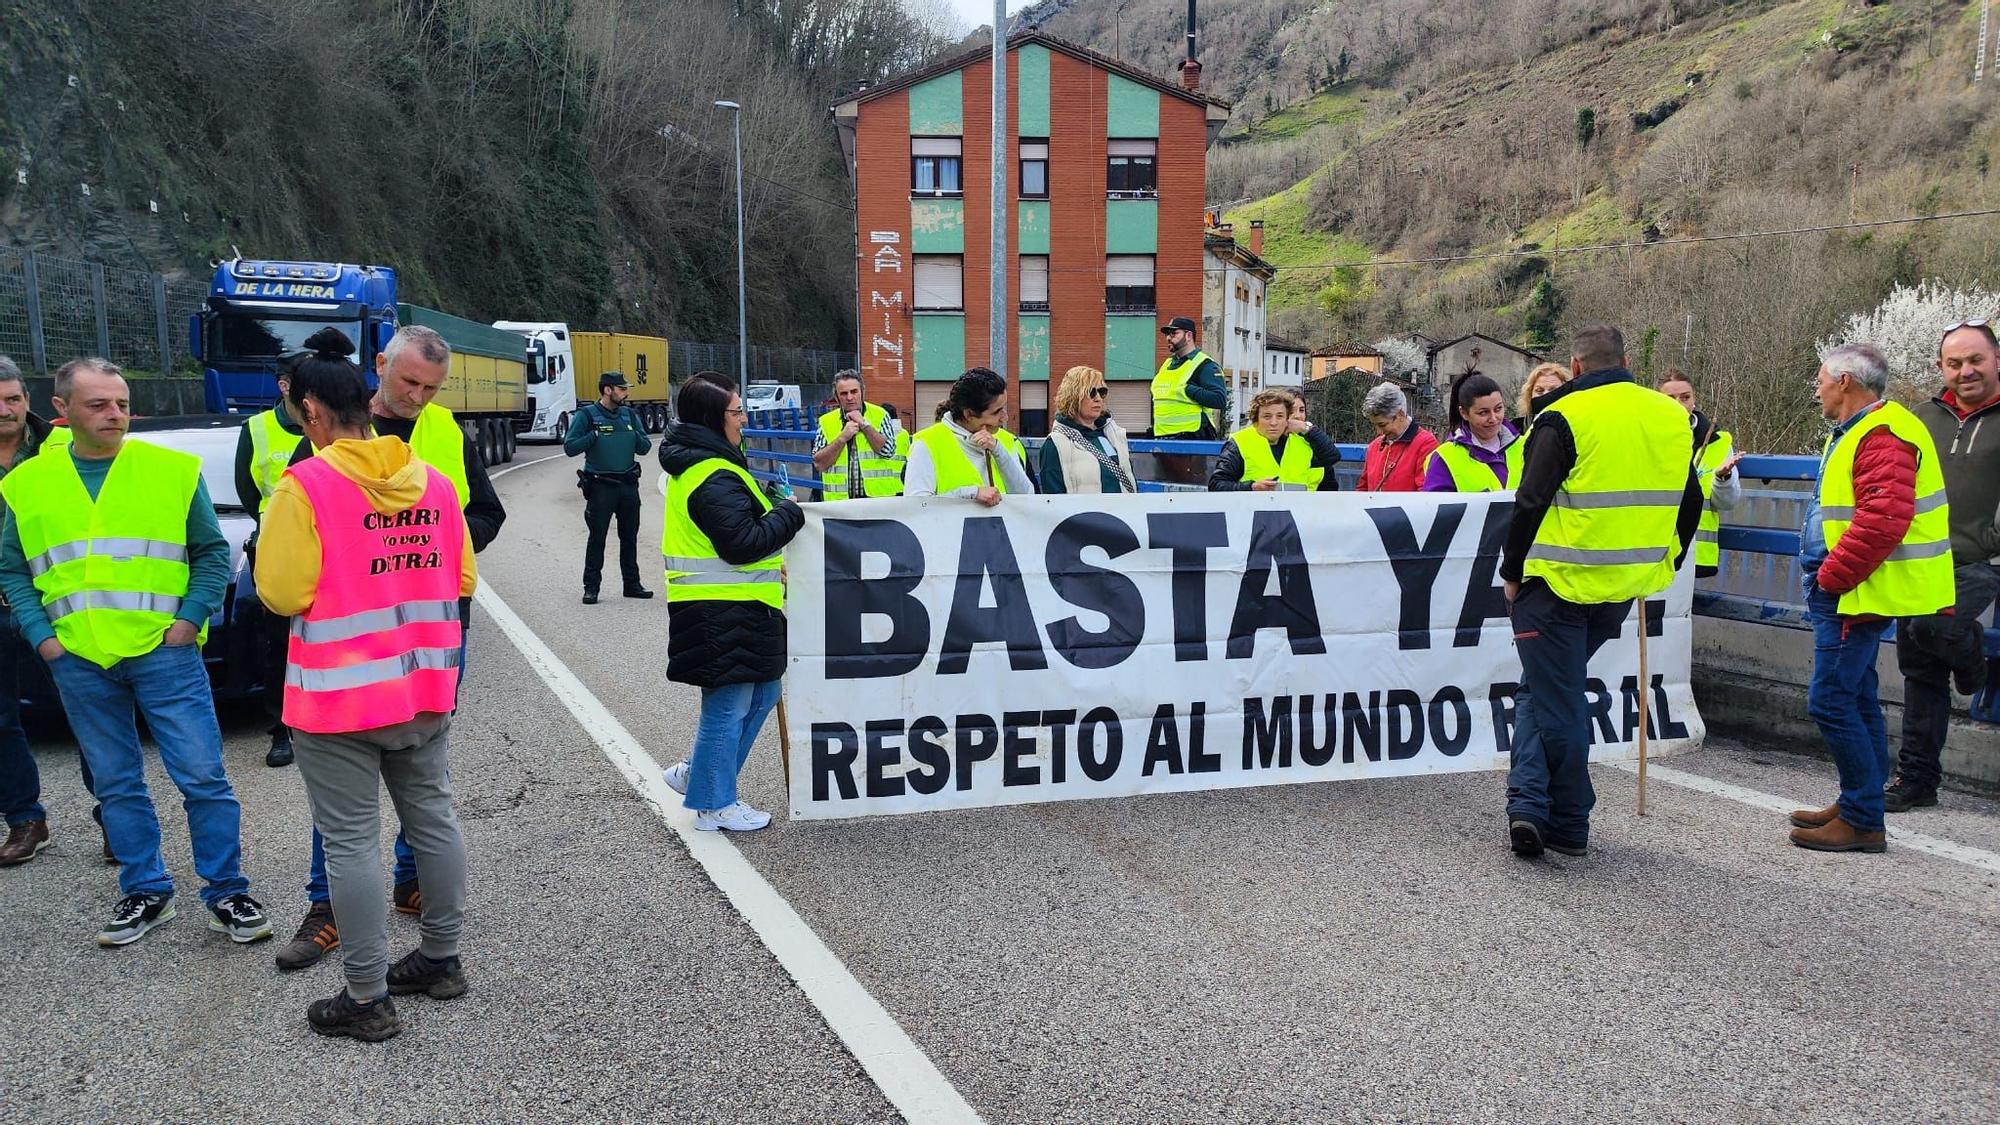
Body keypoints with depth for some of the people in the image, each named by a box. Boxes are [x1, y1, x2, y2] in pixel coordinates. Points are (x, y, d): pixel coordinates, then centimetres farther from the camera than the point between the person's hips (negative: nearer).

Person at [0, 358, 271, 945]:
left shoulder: (173, 469, -1)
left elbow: (213, 553, 4)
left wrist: (189, 620, -6)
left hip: (163, 652, -2)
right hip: (78, 662, 3)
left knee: (202, 777, -2)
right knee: (117, 785, 12)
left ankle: (227, 893, 9)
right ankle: (145, 892, 25)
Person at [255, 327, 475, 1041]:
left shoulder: (306, 486, -15)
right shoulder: (433, 482, 2)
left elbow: (282, 594, -16)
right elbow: (460, 580, 9)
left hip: (339, 697, -6)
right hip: (424, 689, 6)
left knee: (352, 841, 3)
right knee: (433, 819, 16)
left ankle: (368, 998, 10)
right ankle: (441, 958, 30)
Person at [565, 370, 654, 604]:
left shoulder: (629, 414, 9)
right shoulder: (587, 415, -5)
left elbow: (645, 447, 10)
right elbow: (570, 448, -9)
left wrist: (634, 435, -8)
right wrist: (595, 435, -15)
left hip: (628, 485, 5)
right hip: (601, 486, -5)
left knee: (630, 536, 11)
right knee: (597, 537, -1)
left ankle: (632, 584, 20)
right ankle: (591, 587, 6)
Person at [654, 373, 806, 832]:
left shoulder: (693, 465, 15)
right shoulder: (715, 477, -21)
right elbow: (743, 542, -24)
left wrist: (770, 566, 16)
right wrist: (790, 514, -12)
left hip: (728, 608, 11)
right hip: (722, 612, -11)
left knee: (761, 692, 19)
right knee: (728, 705, 2)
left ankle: (697, 774, 27)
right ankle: (714, 805, 15)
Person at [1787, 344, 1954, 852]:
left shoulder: (1883, 436, -17)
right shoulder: (1857, 433, 19)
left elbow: (1884, 519, -29)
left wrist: (1832, 575, -22)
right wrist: (1829, 575, 19)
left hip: (1858, 597, -11)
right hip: (1846, 592, 11)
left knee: (1831, 701, -10)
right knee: (1856, 699, 16)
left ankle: (1863, 821, -4)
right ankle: (1858, 805, 25)